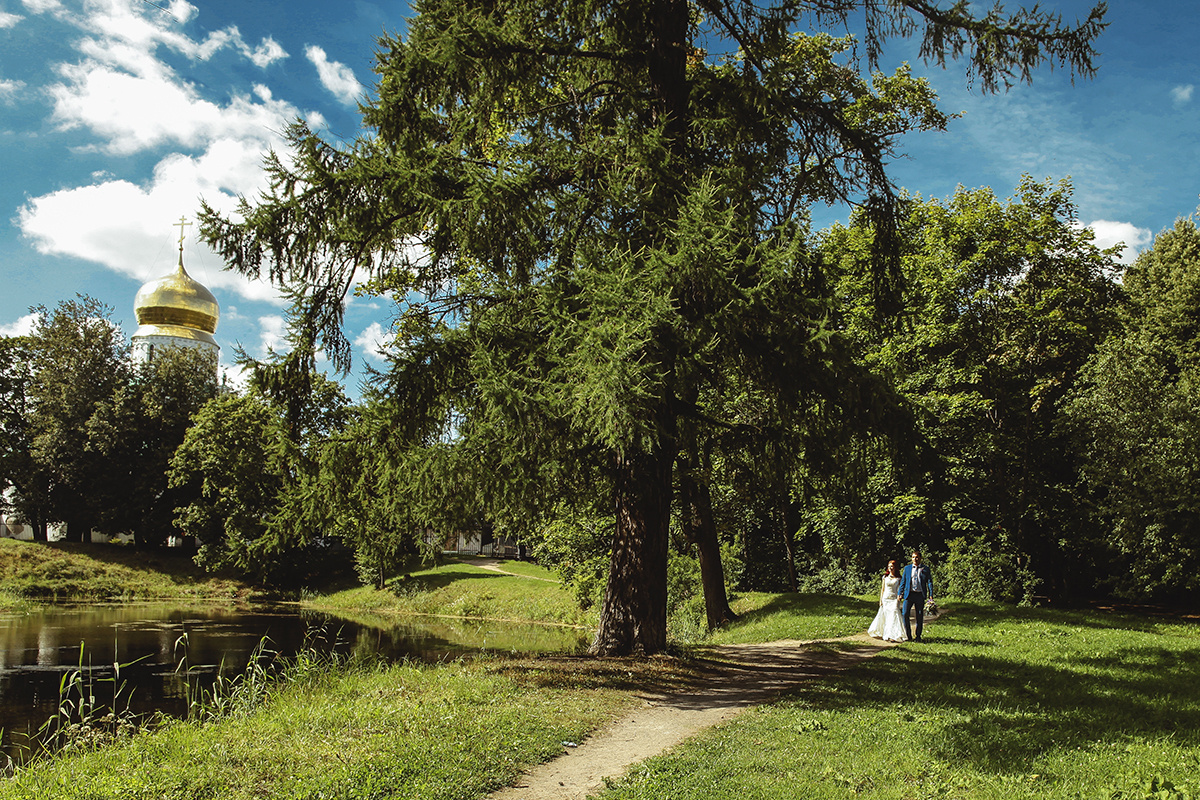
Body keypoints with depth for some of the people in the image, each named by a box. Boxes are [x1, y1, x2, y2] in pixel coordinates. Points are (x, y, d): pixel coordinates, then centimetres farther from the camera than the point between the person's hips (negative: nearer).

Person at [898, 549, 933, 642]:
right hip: (909, 594, 1)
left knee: (919, 617, 4)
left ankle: (918, 636, 17)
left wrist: (931, 595, -6)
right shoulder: (907, 568, 10)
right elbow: (903, 582, 12)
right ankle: (908, 635, 4)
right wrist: (900, 593, 3)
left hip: (920, 595, -1)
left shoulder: (925, 569, 6)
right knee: (905, 614, -8)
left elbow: (929, 582, 3)